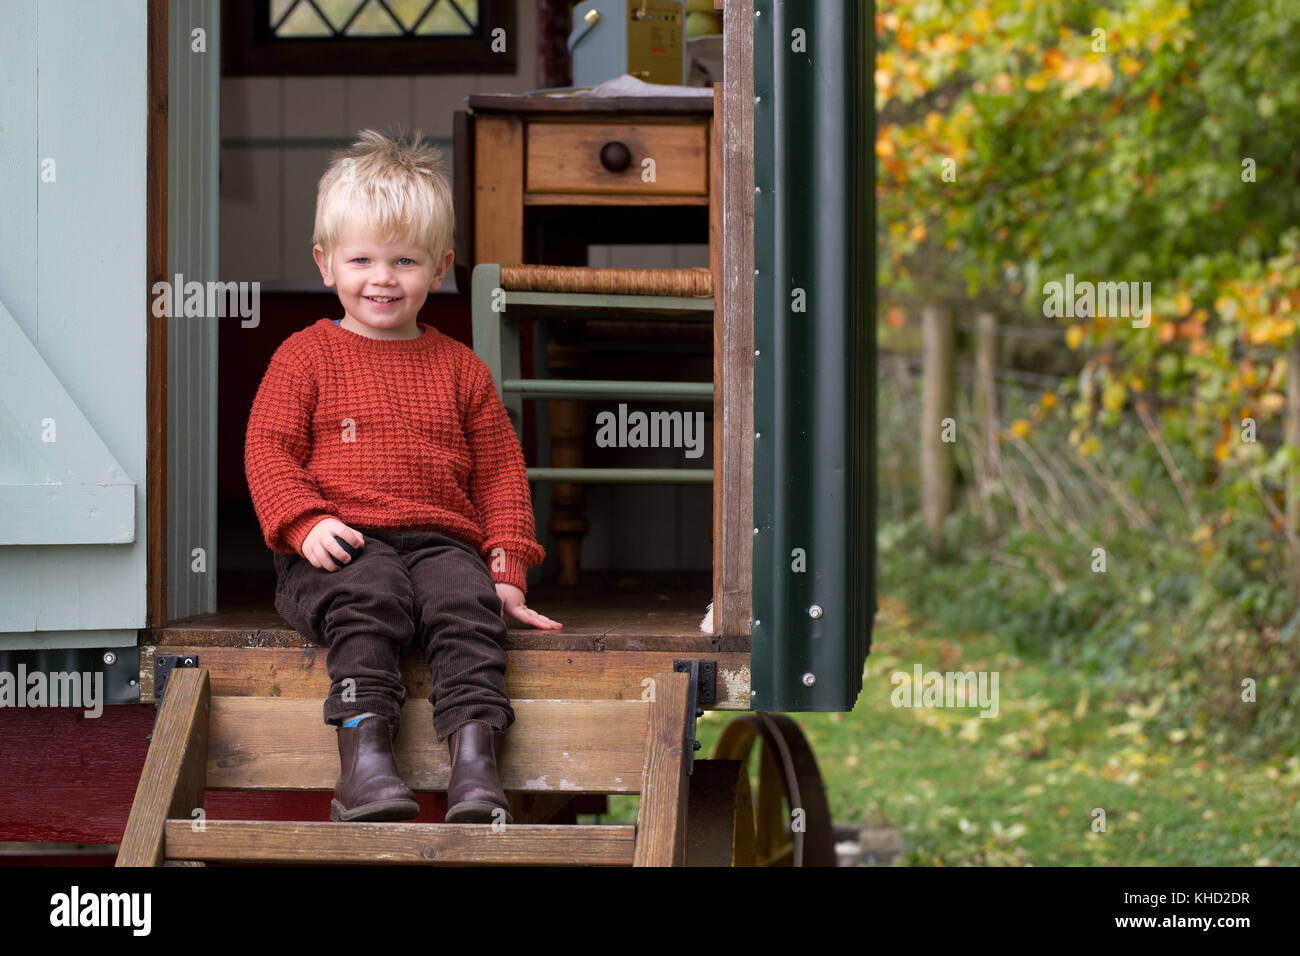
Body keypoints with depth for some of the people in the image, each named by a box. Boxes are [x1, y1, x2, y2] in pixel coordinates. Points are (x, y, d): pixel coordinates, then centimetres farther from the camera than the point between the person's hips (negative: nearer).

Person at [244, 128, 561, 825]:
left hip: (443, 540, 2)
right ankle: (364, 755, -43)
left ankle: (475, 759, -41)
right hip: (342, 547, -2)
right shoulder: (305, 357, 12)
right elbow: (268, 449, 5)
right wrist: (306, 522, -13)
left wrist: (507, 566, 7)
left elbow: (500, 471, 20)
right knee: (368, 602, -35)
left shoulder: (459, 368, 20)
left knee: (468, 604, -30)